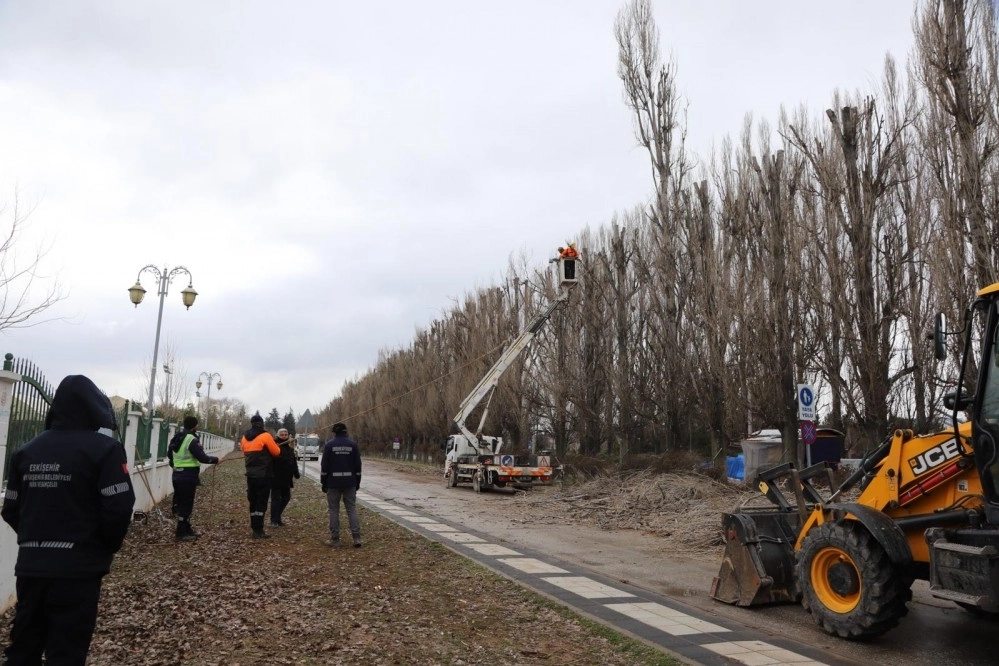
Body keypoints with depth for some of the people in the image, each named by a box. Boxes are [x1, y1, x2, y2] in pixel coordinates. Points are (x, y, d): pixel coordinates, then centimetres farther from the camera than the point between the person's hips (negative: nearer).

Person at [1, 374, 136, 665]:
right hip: (78, 569, -6)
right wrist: (106, 548, 4)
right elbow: (118, 508, -15)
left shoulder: (27, 450, 8)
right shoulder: (104, 449, -11)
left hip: (30, 566, 6)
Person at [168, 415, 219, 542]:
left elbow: (169, 454, 25)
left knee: (180, 503, 16)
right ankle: (181, 533, 2)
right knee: (186, 504, -2)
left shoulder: (176, 438, 11)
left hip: (177, 474, 9)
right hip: (188, 476, -9)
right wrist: (215, 460, -4)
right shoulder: (192, 440, -18)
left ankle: (186, 529, 26)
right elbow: (202, 457, -21)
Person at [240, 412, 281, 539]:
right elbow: (276, 452, -5)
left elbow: (245, 452, 17)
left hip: (250, 474, 6)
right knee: (261, 502, -3)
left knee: (253, 501, 13)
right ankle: (258, 530, -5)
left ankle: (255, 528, 16)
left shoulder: (244, 438, 8)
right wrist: (274, 444, 14)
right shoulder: (265, 436, -11)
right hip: (263, 475, -6)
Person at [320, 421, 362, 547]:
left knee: (334, 510, 5)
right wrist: (357, 482, 10)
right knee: (352, 509, 5)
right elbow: (358, 465, 3)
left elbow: (324, 466, -4)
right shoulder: (353, 444, 3)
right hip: (349, 482, 2)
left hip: (333, 482, -2)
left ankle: (335, 539, 6)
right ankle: (356, 537, -2)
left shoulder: (329, 445, -3)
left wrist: (323, 483, 4)